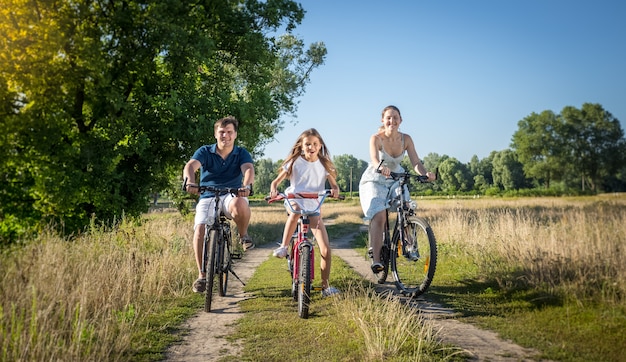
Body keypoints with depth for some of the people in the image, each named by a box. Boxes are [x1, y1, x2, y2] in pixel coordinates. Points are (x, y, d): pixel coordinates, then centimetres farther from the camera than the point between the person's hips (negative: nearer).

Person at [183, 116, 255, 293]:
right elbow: (190, 166, -19)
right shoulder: (205, 152, 0)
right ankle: (202, 275, -6)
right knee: (200, 230, -23)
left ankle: (243, 235, -7)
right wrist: (190, 182, -44)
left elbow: (248, 169, -20)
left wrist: (247, 186, -44)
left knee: (240, 204, -37)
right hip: (207, 197, 1)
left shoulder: (242, 153, 1)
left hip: (232, 195, -1)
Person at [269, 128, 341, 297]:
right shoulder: (295, 162, 0)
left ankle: (325, 286, 10)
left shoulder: (324, 164, 5)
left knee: (326, 249, -6)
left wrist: (335, 190, -20)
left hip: (314, 207, 2)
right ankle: (283, 246, -26)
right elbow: (277, 180, -1)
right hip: (294, 200, -2)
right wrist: (273, 189, -24)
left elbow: (334, 184, 5)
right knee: (296, 210, -43)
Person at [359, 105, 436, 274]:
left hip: (396, 180, 5)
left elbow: (415, 162, -16)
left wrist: (425, 173, -37)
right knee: (379, 217, -22)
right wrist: (381, 167, -60)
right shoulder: (376, 138, -20)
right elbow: (374, 159, -38)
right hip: (374, 180, -5)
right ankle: (376, 259, -24)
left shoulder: (406, 139, -9)